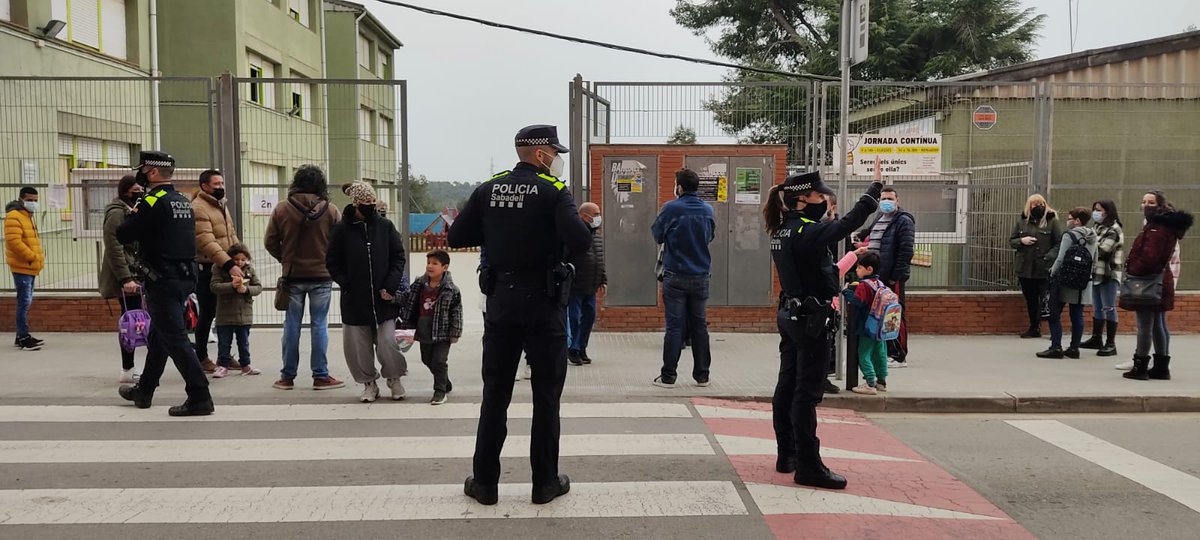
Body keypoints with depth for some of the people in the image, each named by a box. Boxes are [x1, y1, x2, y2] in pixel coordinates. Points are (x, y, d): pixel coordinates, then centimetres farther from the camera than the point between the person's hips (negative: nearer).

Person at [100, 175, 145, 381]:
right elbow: (114, 249, -19)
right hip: (127, 277, -10)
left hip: (134, 274, 10)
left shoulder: (131, 211, 18)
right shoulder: (117, 213, -12)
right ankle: (127, 371, -4)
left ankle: (129, 368, 17)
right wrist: (125, 278, -23)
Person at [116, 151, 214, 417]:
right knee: (159, 335, 20)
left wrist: (132, 214, 4)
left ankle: (199, 397, -8)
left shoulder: (152, 202, -14)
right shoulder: (183, 201, 11)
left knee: (174, 339, -6)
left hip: (163, 281, -9)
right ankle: (144, 391, 35)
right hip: (185, 277, 9)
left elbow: (123, 235, -12)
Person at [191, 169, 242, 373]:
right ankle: (201, 358, 13)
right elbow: (207, 243, -24)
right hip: (207, 270, -8)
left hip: (225, 269, 8)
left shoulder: (222, 206, 15)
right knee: (207, 314, 0)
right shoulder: (198, 208, -14)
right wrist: (229, 265, -30)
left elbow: (232, 236, 20)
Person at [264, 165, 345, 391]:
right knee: (319, 325, 4)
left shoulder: (281, 209, -4)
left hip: (293, 276, 1)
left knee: (292, 325, 9)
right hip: (322, 276, -1)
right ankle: (320, 376, 7)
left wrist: (286, 260, 13)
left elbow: (270, 242, -1)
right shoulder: (331, 211, -7)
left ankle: (287, 376, 14)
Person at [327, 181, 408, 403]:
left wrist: (390, 285, -5)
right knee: (358, 345, 5)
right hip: (354, 299, 0)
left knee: (387, 341, -5)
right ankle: (369, 384, 23)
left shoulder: (384, 226, 1)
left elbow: (398, 257, 4)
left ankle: (395, 379, 19)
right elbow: (333, 263, 4)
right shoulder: (342, 229, -1)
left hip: (383, 297, 0)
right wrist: (347, 285, -7)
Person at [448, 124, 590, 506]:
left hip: (500, 301, 4)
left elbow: (456, 237, 5)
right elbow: (580, 239, -23)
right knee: (546, 395, 7)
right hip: (544, 303, -4)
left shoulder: (488, 190, 4)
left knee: (495, 393, 11)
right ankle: (545, 482, 14)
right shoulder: (553, 191, -10)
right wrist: (561, 251, -2)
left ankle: (485, 482, 17)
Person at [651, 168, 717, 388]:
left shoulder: (671, 209, -10)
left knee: (674, 326, -1)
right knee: (699, 325, 10)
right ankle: (702, 375, 15)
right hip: (701, 277, 4)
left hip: (675, 276, -4)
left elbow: (657, 234, 0)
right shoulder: (708, 210, 4)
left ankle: (668, 376, 1)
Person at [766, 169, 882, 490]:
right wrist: (875, 187, -14)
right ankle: (808, 466, 1)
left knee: (787, 386, 14)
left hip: (790, 316, 9)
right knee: (807, 393, -5)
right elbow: (848, 223, -22)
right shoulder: (807, 232, -19)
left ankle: (787, 455, 24)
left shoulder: (782, 232, 8)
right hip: (811, 321, -9)